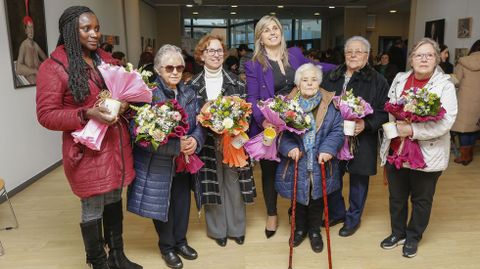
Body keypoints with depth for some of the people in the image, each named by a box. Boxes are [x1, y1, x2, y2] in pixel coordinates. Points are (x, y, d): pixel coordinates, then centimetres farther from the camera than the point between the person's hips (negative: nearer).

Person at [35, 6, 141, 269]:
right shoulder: (53, 67, -10)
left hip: (116, 144, 6)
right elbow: (46, 115, -11)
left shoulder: (105, 59, 9)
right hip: (88, 150, -6)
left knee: (114, 201, 18)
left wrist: (123, 103, -5)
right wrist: (87, 114, -25)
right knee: (92, 210, 7)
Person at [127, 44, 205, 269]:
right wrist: (176, 146, -28)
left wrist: (195, 140, -19)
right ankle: (167, 246, 34)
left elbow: (199, 124, 4)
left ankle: (180, 241, 40)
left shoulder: (189, 93, 3)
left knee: (182, 202, 17)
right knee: (162, 205, 11)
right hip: (157, 164, -5)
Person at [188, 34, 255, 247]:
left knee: (233, 183, 7)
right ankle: (217, 229, 25)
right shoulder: (193, 85, 2)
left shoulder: (236, 82, 4)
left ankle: (236, 228, 26)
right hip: (207, 142, 0)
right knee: (212, 184, 6)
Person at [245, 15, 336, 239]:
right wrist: (262, 120, -26)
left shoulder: (295, 54, 5)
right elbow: (252, 99, -9)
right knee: (270, 169, 12)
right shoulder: (254, 65, -5)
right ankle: (272, 215, 33)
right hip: (269, 126, -2)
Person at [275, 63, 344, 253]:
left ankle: (315, 231, 39)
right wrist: (289, 147, -20)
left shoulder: (330, 104, -2)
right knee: (298, 198, 16)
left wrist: (328, 149, -19)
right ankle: (300, 229, 41)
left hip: (320, 165, 0)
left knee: (317, 199, 16)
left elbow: (337, 130, -5)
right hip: (296, 164, 0)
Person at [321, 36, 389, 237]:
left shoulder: (378, 81, -3)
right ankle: (337, 213, 34)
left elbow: (383, 112, -6)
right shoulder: (331, 77, 7)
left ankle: (353, 219, 32)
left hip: (361, 141, -3)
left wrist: (366, 124, -21)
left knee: (358, 181, 11)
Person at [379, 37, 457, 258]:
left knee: (421, 199, 14)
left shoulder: (445, 84, -9)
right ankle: (398, 232, 38)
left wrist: (412, 130, -26)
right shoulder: (399, 79, 5)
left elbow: (446, 121, -18)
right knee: (396, 196, 18)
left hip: (427, 155, -4)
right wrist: (394, 126, -11)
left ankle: (413, 237, 34)